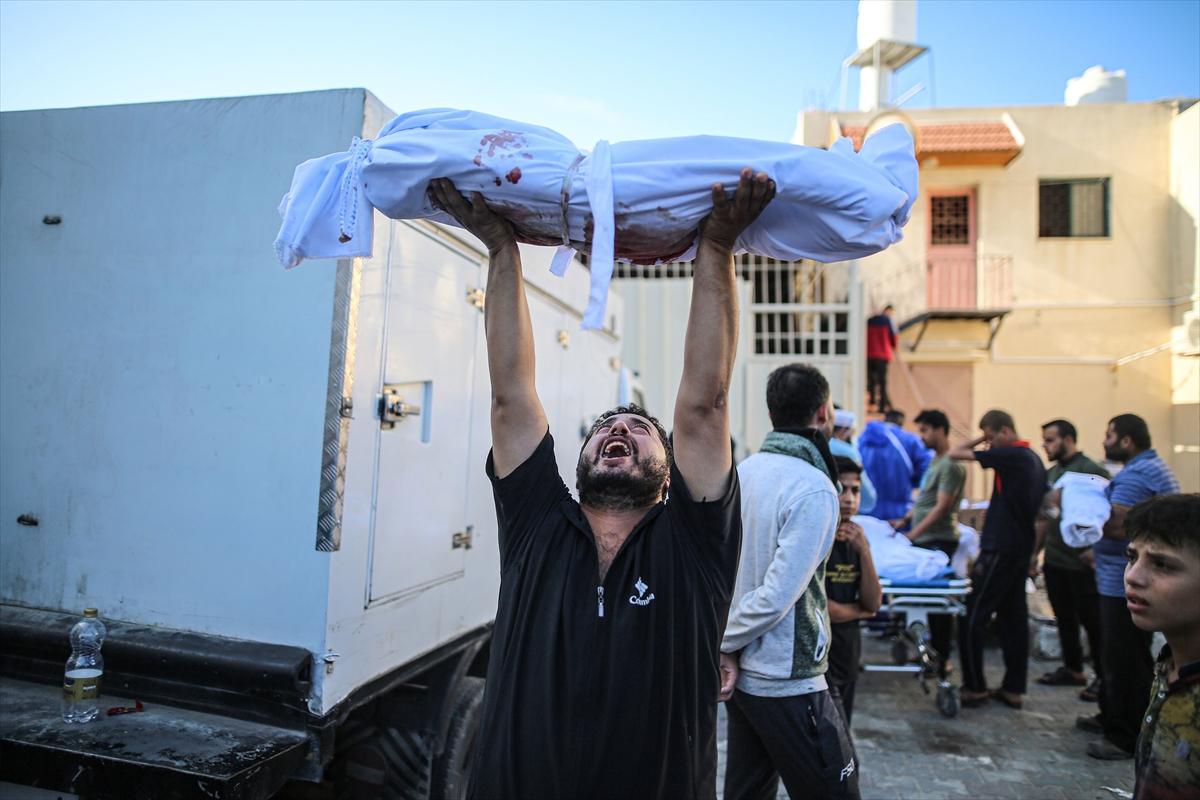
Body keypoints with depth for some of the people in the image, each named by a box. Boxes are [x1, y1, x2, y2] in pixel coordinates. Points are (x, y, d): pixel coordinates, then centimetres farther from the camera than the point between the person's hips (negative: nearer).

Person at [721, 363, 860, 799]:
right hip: (788, 682, -7)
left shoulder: (743, 472, 2)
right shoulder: (813, 489, -19)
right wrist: (723, 645, -9)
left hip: (742, 673, 8)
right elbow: (778, 596, -22)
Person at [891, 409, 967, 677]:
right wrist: (905, 520, 15)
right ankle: (934, 651, 25)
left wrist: (913, 533, -19)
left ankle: (942, 660, 8)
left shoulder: (951, 465, -14)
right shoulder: (935, 461, 16)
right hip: (925, 540, 9)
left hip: (939, 541, -9)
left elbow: (942, 507, -18)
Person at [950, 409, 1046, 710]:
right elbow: (1044, 513, 20)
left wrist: (980, 438, 1)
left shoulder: (1010, 455, -14)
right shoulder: (1035, 460, 14)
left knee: (971, 617, -3)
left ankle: (975, 688, 3)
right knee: (1013, 617, 12)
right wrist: (1034, 556, 23)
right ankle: (1014, 690, 17)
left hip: (999, 549, -9)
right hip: (1021, 549, 9)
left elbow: (955, 454, -15)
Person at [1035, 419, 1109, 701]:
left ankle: (1103, 677, 14)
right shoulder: (1050, 474, 11)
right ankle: (1073, 669, 27)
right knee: (1065, 618, 15)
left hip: (1082, 562, -7)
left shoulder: (1092, 471, -12)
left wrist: (1096, 549, -22)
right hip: (1054, 561, 7)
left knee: (1091, 620, 2)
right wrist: (1034, 553, 17)